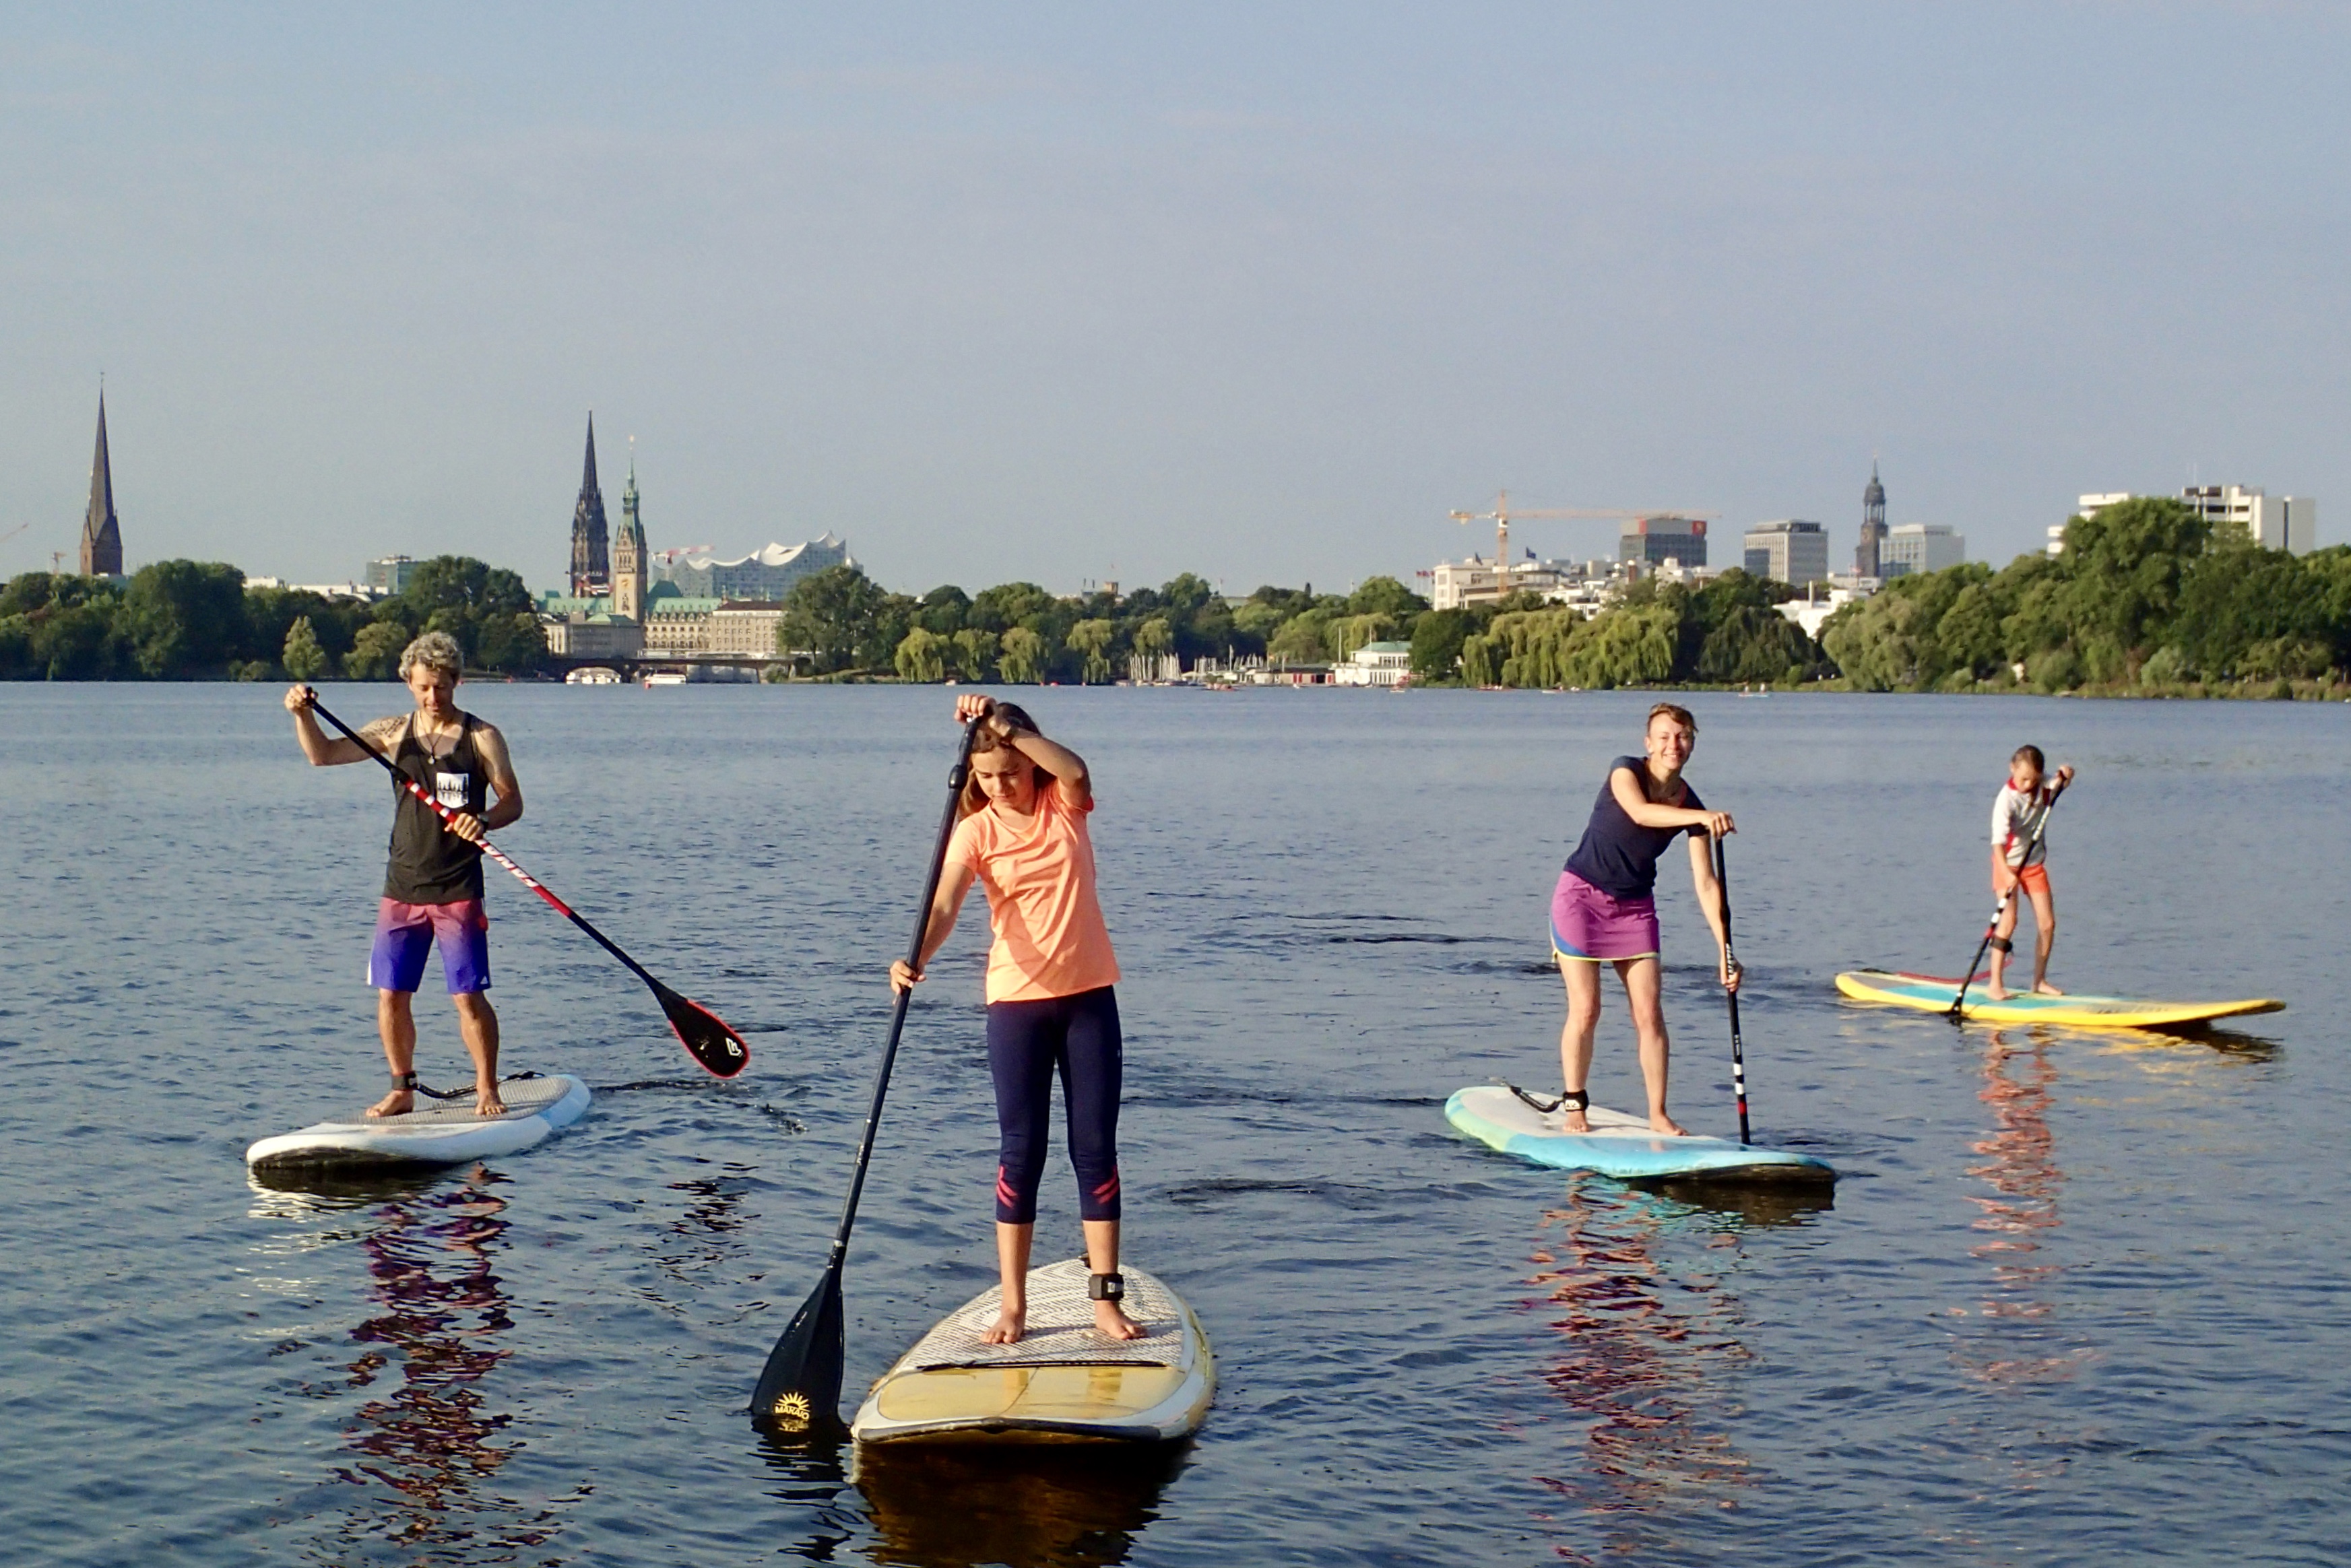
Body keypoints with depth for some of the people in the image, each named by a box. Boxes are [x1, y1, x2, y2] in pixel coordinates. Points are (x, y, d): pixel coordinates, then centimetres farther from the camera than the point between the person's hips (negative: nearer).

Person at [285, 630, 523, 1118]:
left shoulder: (481, 738, -2)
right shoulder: (393, 734, 7)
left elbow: (512, 801, -3)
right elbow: (323, 754, 3)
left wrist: (483, 821, -24)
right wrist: (303, 714, -14)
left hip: (457, 891, -4)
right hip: (402, 889, 4)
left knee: (468, 996, -6)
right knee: (391, 995, 5)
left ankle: (487, 1090, 6)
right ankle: (402, 1090, 18)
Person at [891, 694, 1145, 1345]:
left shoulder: (1065, 805, -2)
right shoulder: (976, 831, -5)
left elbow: (1076, 772, -26)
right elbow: (944, 904, -21)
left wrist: (1007, 727, -32)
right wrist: (915, 958, -40)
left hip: (1088, 996, 1)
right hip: (1017, 1001, -1)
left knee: (1096, 1149, 3)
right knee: (1021, 1152, 0)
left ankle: (1106, 1297, 8)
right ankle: (1013, 1305, 5)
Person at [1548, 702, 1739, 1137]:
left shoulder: (1691, 808, -7)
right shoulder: (1625, 771, -17)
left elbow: (1706, 884, -8)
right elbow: (1639, 812, -39)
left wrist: (1725, 950, -16)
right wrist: (1702, 818, -53)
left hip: (1635, 906, 4)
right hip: (1582, 895, -4)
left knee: (1650, 1015, -2)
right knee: (1585, 1011, -5)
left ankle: (1658, 1114, 7)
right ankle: (1574, 1106, 11)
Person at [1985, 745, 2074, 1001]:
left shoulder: (2042, 787, -5)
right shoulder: (2006, 799, -24)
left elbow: (2060, 787, 17)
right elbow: (1998, 841, -32)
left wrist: (2065, 776, -7)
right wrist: (2007, 873, -46)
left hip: (2035, 863, 6)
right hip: (2009, 864, -6)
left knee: (2047, 923, 3)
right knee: (2008, 920, -19)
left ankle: (2039, 982, 16)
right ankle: (1995, 984, -16)